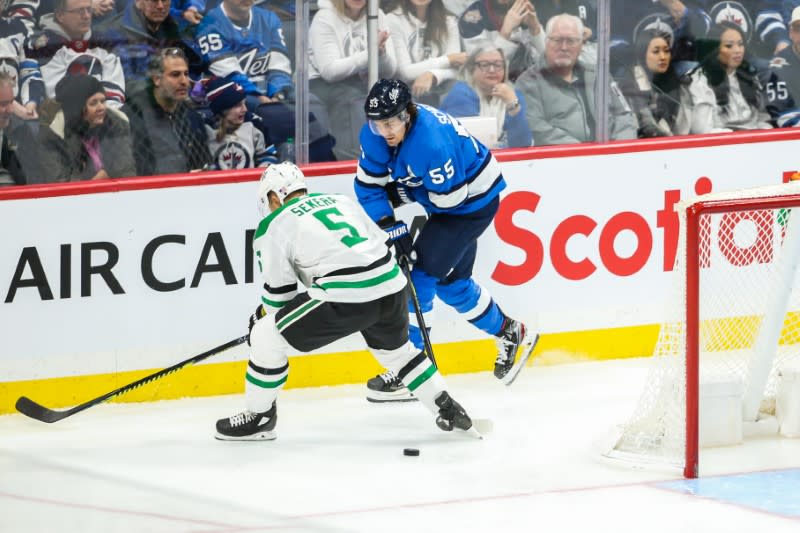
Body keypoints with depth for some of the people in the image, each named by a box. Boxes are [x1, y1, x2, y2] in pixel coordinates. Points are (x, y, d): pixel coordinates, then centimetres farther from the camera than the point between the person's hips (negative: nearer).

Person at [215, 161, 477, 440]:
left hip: (344, 297, -6)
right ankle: (448, 409, 33)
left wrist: (262, 319, 28)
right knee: (396, 350, 35)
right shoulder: (340, 200, 25)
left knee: (265, 338, 8)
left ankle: (260, 417, 15)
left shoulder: (274, 225, 8)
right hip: (391, 287, 7)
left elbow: (279, 289, 9)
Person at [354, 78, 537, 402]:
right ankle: (510, 335, 39)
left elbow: (449, 198, -29)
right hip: (443, 202, 9)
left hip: (472, 201, -9)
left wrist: (400, 192, -15)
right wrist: (393, 229, -16)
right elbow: (369, 185, -7)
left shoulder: (432, 141, -37)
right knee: (451, 282, 17)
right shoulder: (375, 135, -13)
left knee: (422, 274, -12)